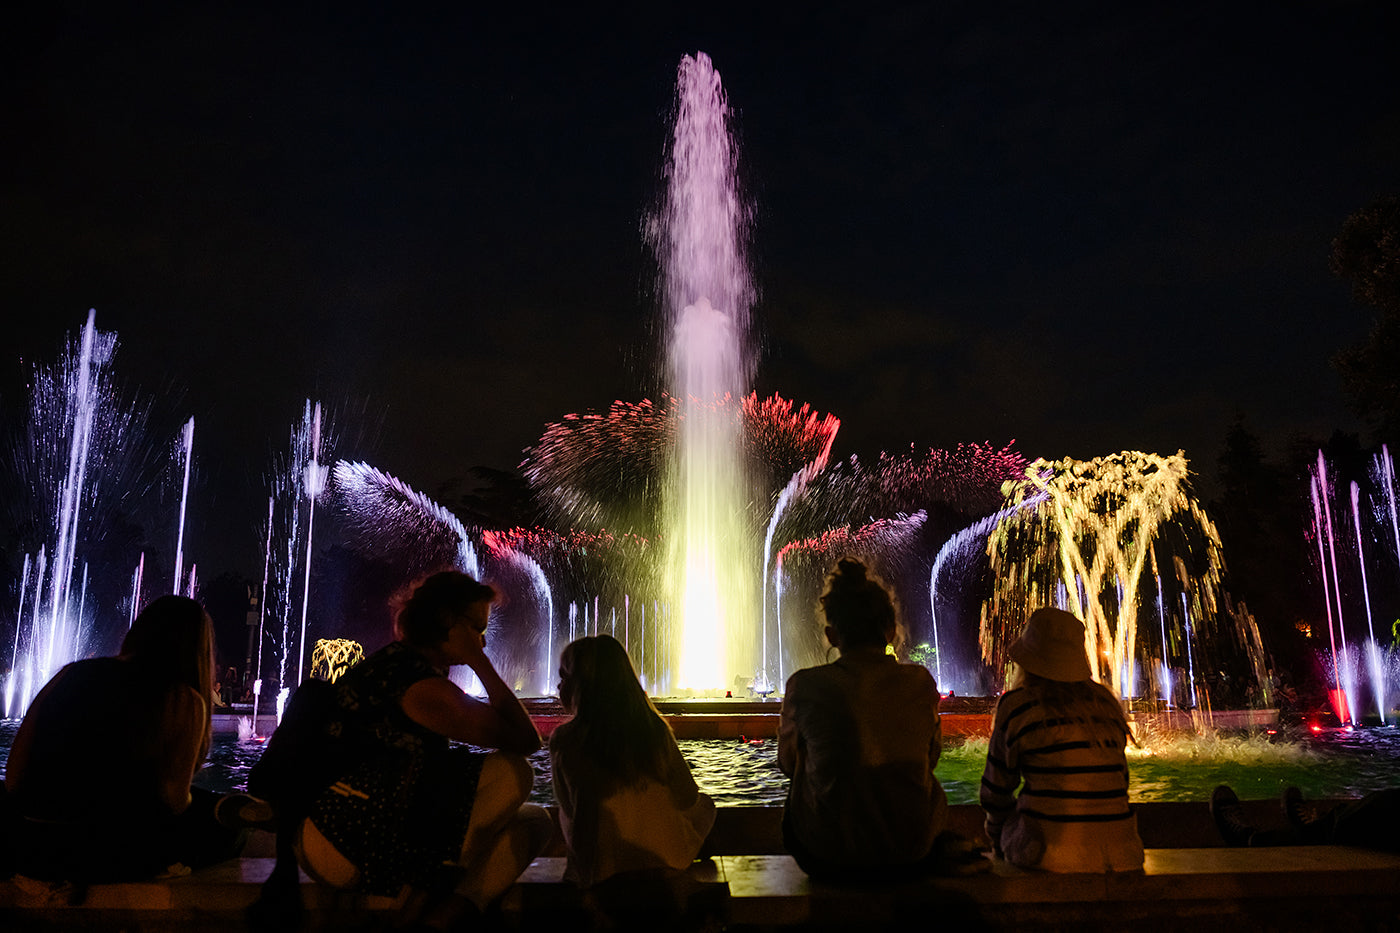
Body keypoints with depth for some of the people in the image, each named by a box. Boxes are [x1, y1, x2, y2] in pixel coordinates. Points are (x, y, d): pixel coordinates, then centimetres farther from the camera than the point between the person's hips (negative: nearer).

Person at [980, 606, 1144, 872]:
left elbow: (996, 789, 6)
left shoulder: (1017, 705, -3)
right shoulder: (1106, 702, 11)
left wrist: (997, 839, 24)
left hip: (1053, 855, -5)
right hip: (1119, 855, 5)